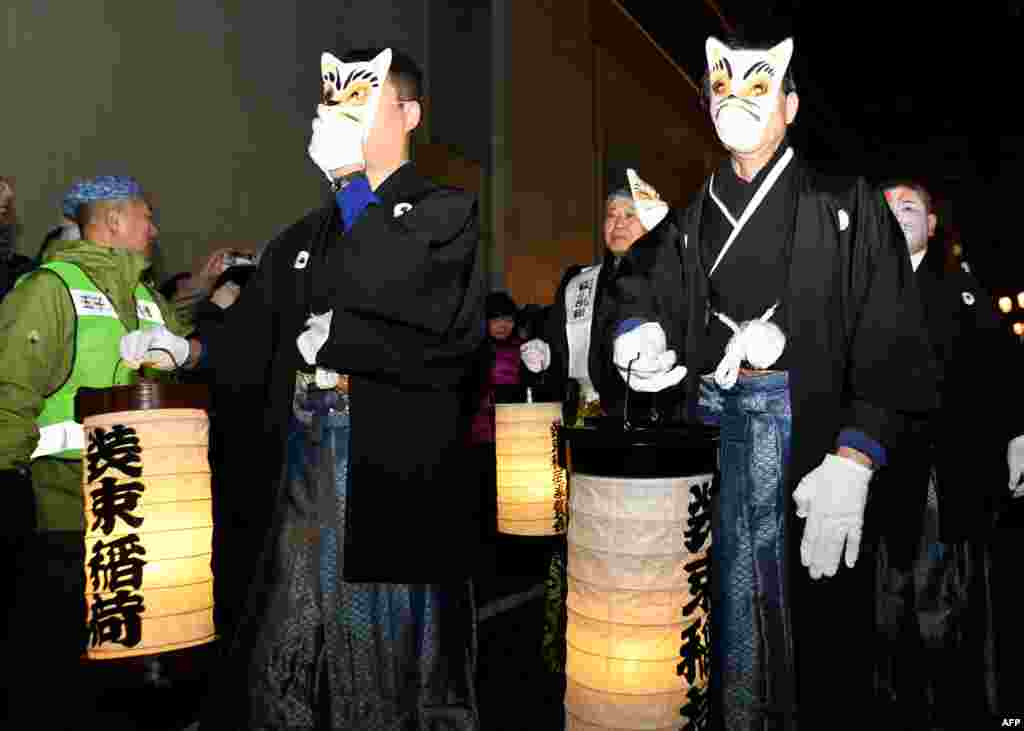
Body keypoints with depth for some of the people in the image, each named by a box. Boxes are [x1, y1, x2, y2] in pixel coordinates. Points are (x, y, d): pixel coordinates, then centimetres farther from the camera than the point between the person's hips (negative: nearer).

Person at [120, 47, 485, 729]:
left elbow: (447, 340, -15)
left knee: (394, 646, 5)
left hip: (396, 469, -5)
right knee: (284, 657, 10)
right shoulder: (306, 237, 18)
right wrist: (184, 349, -2)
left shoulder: (448, 212, 1)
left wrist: (339, 335, -11)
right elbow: (252, 345, 14)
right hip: (306, 459, 5)